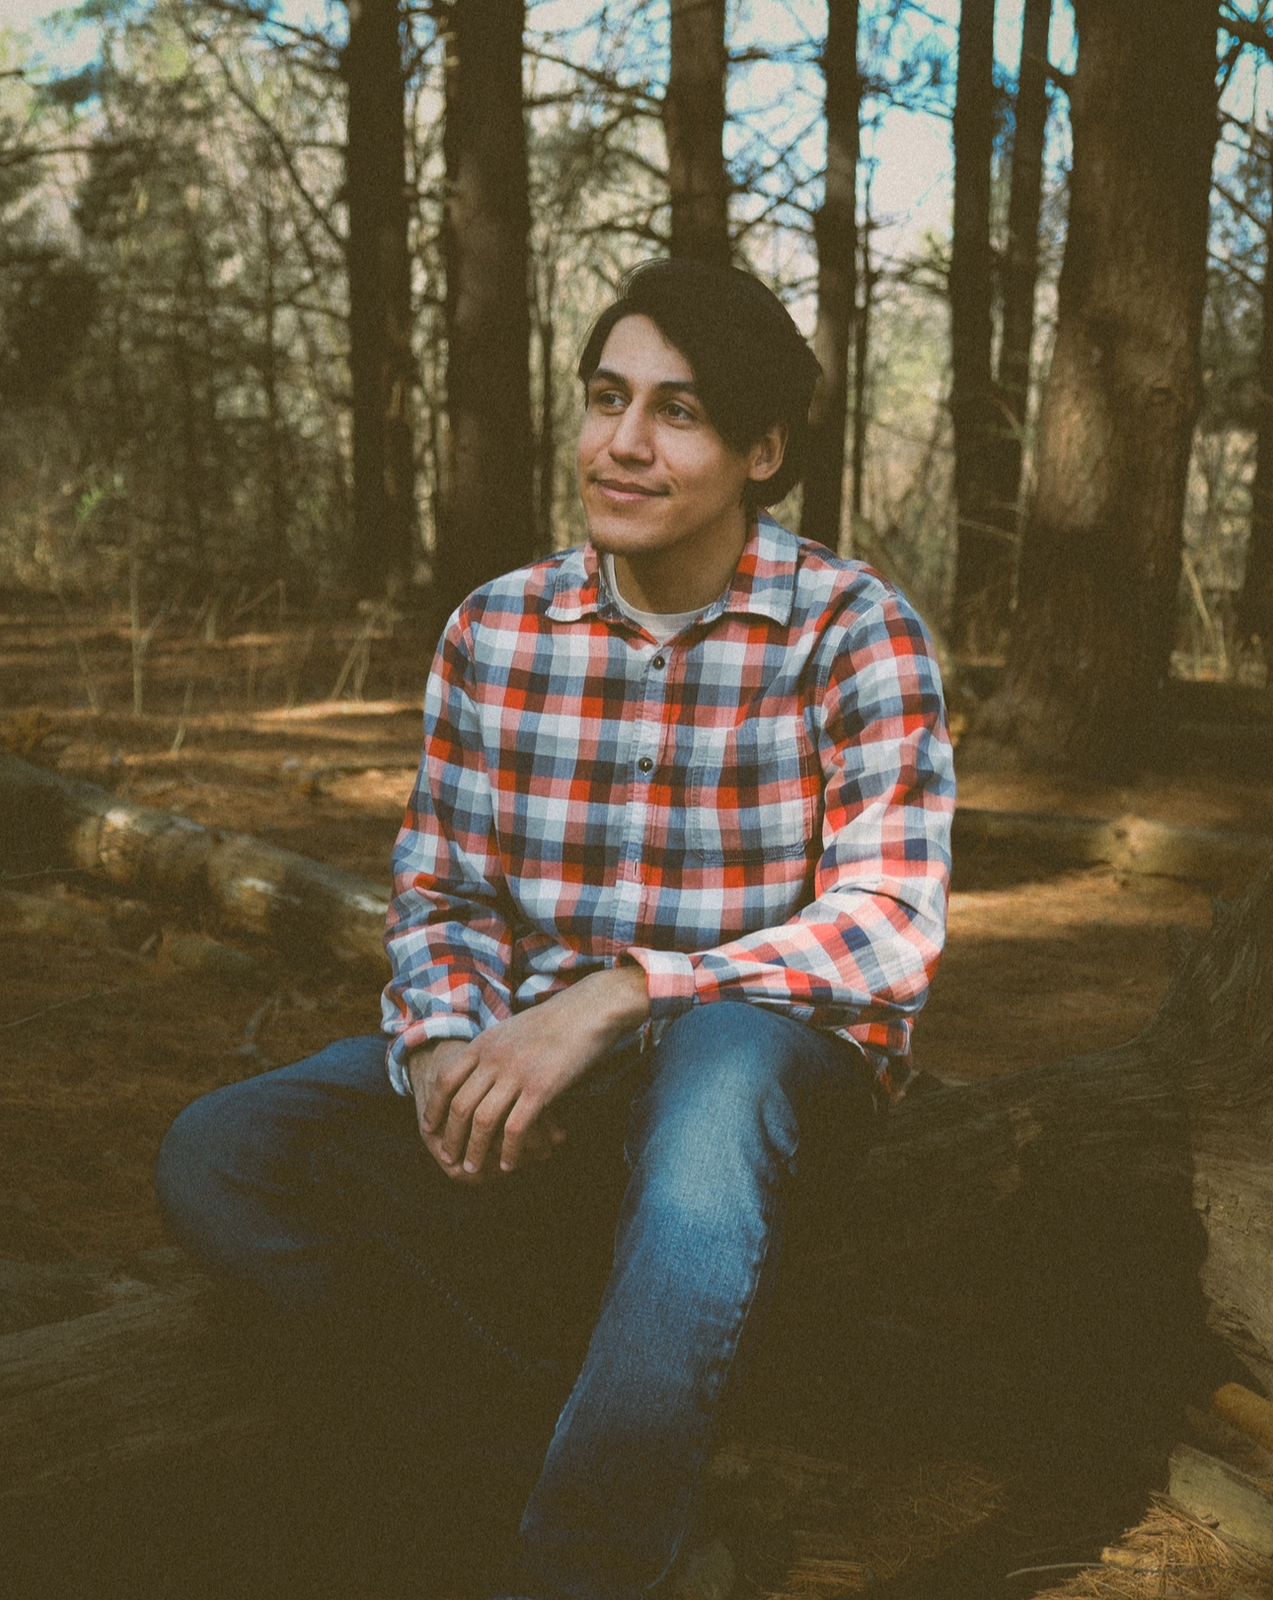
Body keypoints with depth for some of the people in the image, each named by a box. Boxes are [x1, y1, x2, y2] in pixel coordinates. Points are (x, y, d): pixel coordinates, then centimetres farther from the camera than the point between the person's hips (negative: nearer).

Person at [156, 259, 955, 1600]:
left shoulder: (854, 632, -8)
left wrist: (622, 991, -30)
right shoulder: (494, 632, 3)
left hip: (773, 1059, -3)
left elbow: (891, 929, -17)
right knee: (219, 1157, -20)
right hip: (539, 1069, 4)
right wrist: (447, 1042, -17)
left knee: (717, 1060, -42)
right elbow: (440, 897, 7)